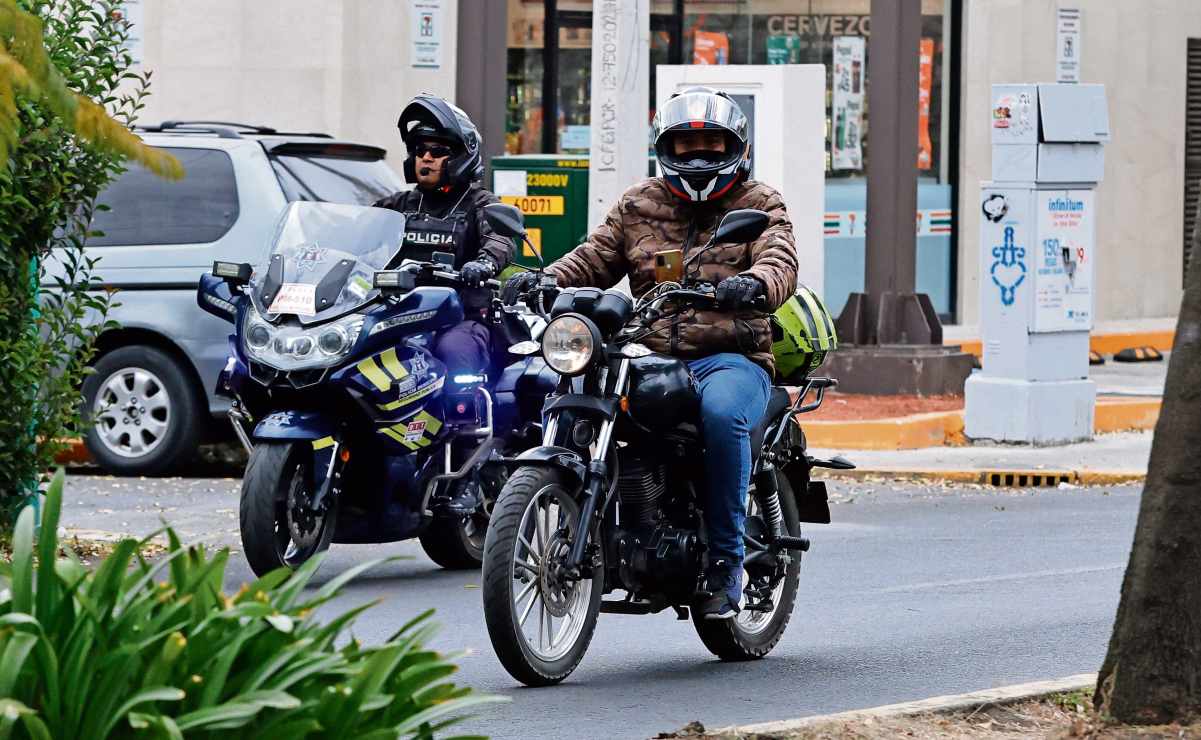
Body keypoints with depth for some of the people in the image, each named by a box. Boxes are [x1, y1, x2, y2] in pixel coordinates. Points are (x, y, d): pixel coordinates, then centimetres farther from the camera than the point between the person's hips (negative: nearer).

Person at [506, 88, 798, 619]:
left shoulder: (759, 204, 10)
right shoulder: (638, 206, 21)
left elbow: (780, 261, -9)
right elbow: (595, 259, 13)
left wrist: (755, 285, -34)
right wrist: (544, 280, -8)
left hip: (730, 359, -4)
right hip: (648, 355, 4)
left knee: (721, 412, -38)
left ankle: (725, 559, -25)